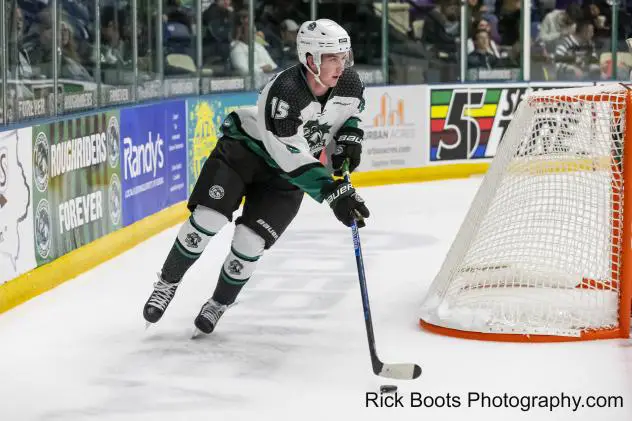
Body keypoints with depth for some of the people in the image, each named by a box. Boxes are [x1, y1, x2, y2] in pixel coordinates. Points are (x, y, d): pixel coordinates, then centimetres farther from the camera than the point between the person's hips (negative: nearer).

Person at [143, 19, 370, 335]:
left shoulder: (349, 85, -16)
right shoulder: (283, 93, -34)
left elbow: (352, 107, 12)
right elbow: (294, 160, -35)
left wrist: (350, 136, -6)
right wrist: (334, 192, -41)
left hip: (285, 178, 4)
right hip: (244, 147, -4)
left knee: (250, 242, -8)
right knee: (208, 219, -17)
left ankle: (219, 303, 16)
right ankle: (168, 284, 7)